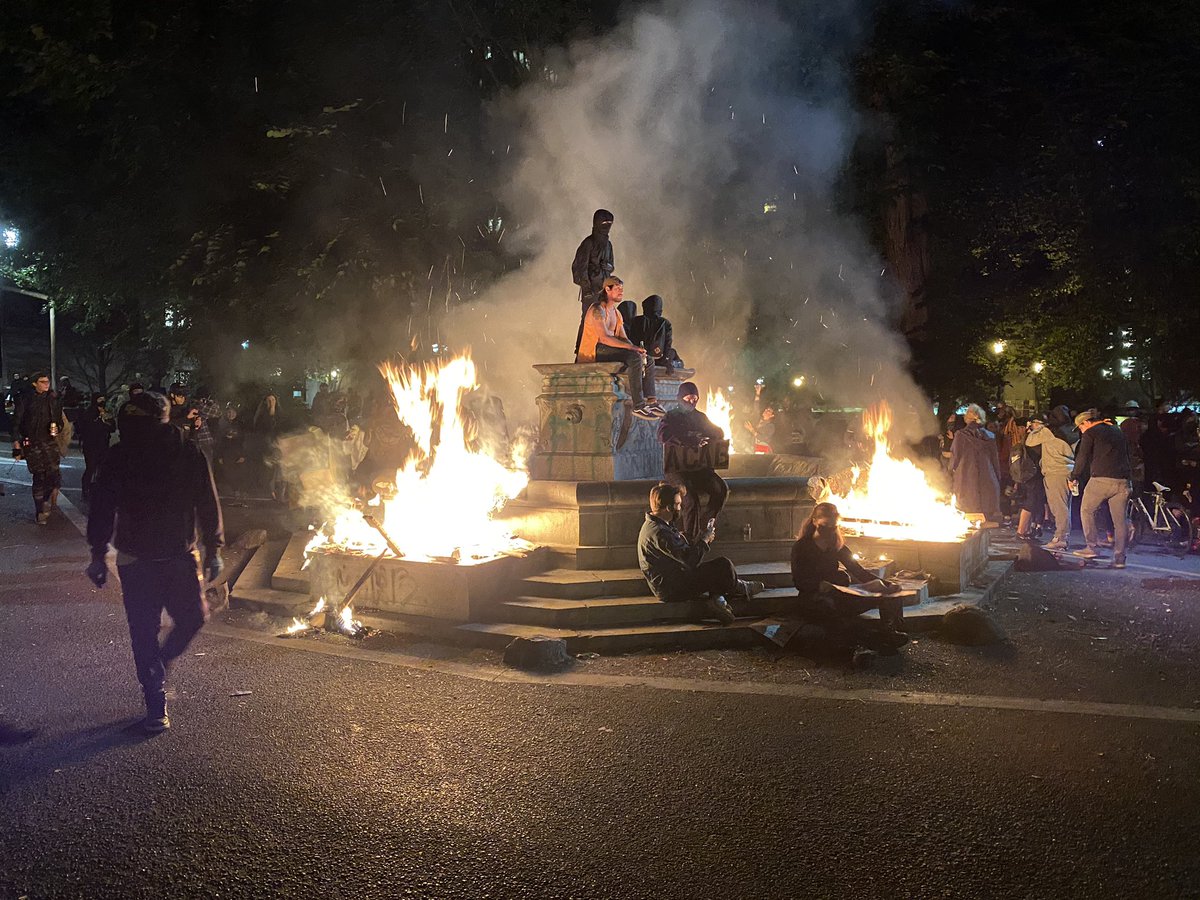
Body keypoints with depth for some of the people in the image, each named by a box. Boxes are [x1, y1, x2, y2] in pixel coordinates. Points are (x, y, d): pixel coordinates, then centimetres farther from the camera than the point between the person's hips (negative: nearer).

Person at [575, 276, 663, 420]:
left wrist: (636, 350, -6)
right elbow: (604, 338, -23)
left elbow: (623, 338, 15)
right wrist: (632, 348, -26)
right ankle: (638, 406, -32)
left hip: (609, 351, 9)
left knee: (647, 360, 0)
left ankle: (651, 402, -11)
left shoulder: (616, 313, 19)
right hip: (595, 352, -9)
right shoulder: (598, 310, -11)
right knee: (634, 358, -28)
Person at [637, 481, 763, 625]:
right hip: (671, 589, -11)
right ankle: (740, 589, 17)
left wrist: (705, 539, 1)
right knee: (723, 565, -10)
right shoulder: (659, 533, -25)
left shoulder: (655, 525, 10)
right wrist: (704, 539, -9)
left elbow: (685, 549, 15)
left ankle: (716, 598, -4)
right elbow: (691, 559, -25)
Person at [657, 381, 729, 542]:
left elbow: (719, 433, 15)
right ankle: (691, 537, -19)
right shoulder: (671, 417, 4)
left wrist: (704, 438, -9)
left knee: (722, 489, -21)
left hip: (699, 466, 5)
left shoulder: (700, 417, 19)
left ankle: (703, 527, -10)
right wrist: (690, 440, -27)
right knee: (691, 498, -29)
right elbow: (663, 436, -16)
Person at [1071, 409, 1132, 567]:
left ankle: (1092, 547, 3)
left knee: (1087, 511, 11)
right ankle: (1120, 558, 2)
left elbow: (1082, 457, -1)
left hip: (1101, 479, -6)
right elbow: (1127, 455, 24)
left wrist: (1074, 478, 9)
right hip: (1122, 481, 6)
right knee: (1119, 519, 5)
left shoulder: (1090, 433, 3)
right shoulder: (1117, 431, 23)